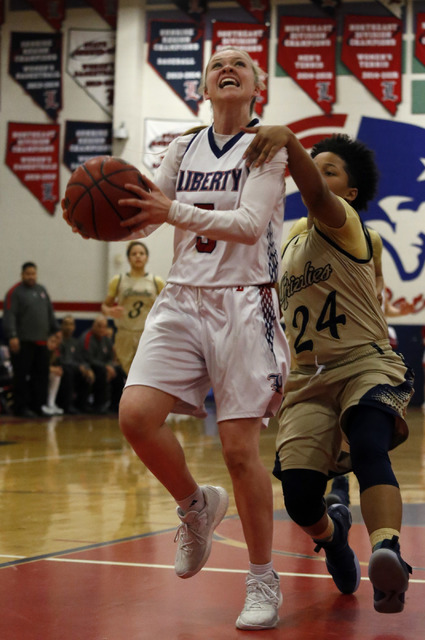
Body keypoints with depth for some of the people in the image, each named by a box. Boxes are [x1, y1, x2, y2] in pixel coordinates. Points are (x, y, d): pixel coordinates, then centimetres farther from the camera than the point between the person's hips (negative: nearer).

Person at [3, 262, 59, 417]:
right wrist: (12, 336, -20)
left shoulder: (42, 290, 18)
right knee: (22, 376, -4)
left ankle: (38, 406, 12)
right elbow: (9, 316, -10)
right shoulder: (15, 292, -2)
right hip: (23, 342, -6)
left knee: (41, 375, 6)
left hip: (41, 342, 6)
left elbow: (50, 314, 24)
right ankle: (21, 407, 2)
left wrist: (56, 330, 18)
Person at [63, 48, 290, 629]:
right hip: (183, 298, 4)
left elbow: (249, 224, -14)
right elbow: (143, 217, 13)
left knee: (240, 447, -8)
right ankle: (195, 505, 14)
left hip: (243, 303, -4)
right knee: (136, 413, -16)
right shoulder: (184, 148, 14)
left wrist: (174, 210, -25)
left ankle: (263, 582, 8)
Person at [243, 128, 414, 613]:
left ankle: (387, 553, -57)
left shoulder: (341, 221, -2)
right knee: (298, 497, -9)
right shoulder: (292, 239, 20)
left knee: (369, 448, -36)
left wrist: (288, 139, -44)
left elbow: (314, 194, -27)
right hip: (308, 380, 6)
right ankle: (332, 532, 25)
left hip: (366, 364, -6)